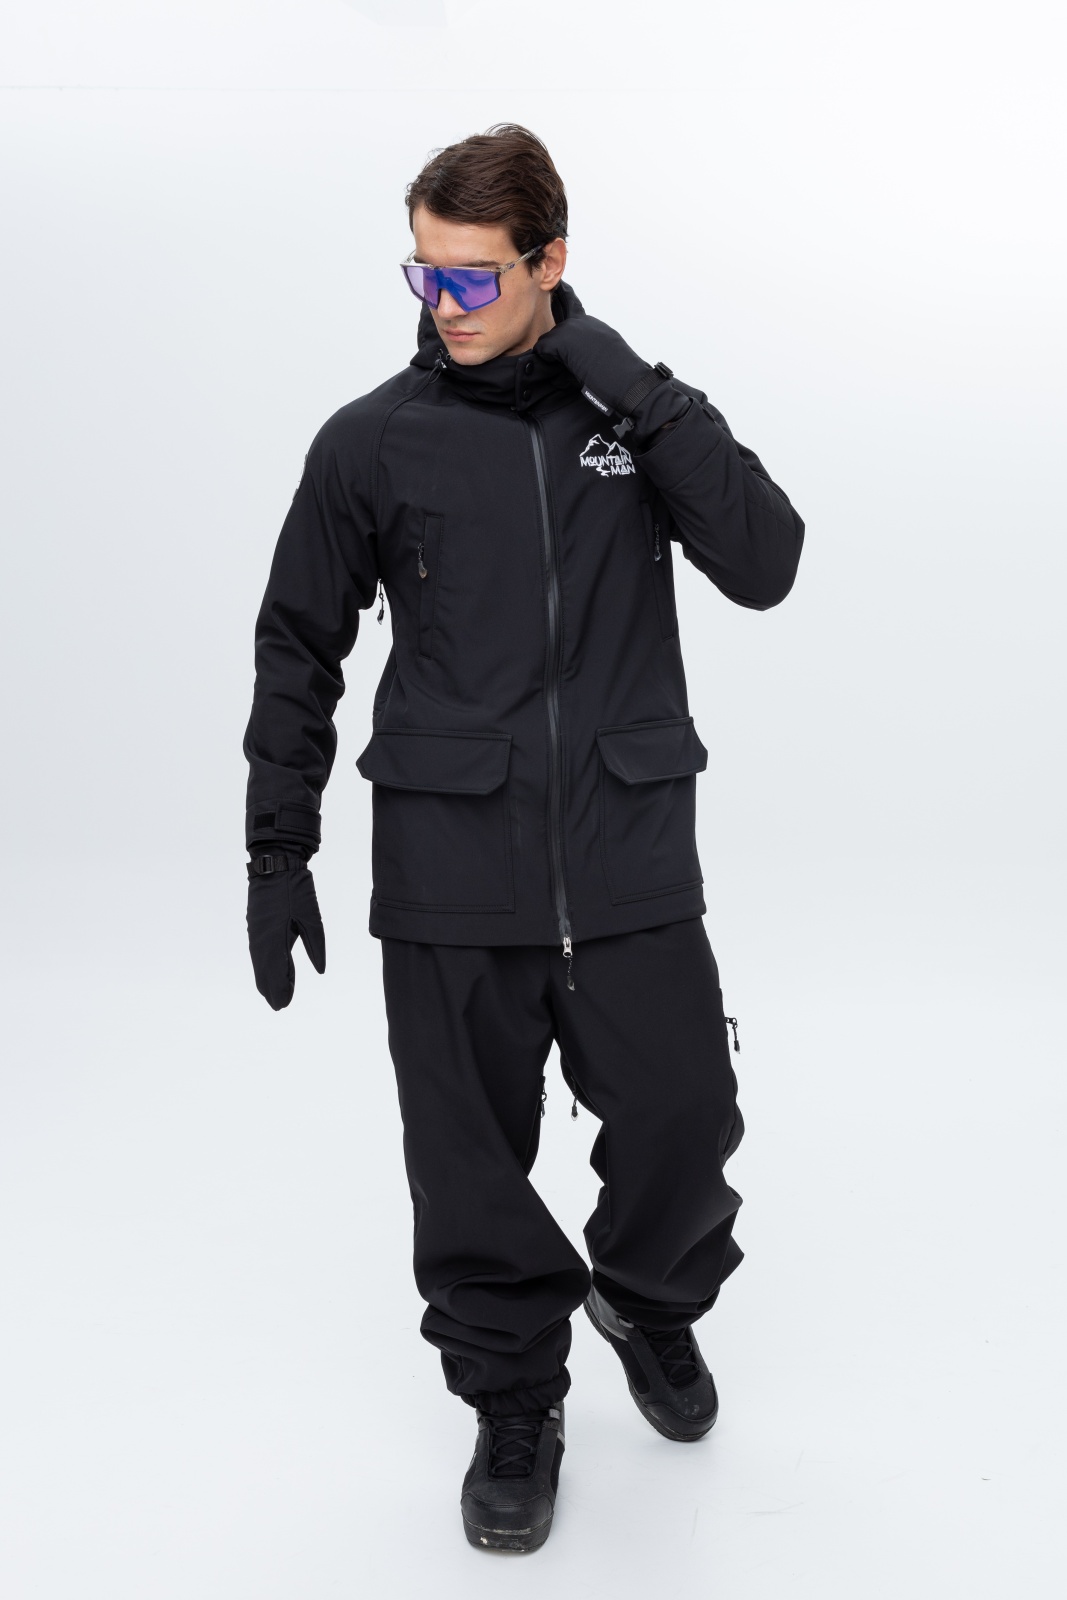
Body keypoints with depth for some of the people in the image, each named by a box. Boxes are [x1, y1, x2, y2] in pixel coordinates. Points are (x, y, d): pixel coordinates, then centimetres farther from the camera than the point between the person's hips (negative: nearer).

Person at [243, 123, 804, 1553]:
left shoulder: (637, 414, 5)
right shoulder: (372, 444, 1)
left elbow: (764, 566, -9)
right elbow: (299, 652, 7)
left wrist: (642, 395, -14)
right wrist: (279, 854, 5)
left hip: (632, 861, 1)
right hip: (449, 874, 0)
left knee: (683, 1123, 3)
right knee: (470, 1167, 7)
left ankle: (652, 1299, 37)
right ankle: (515, 1402, 32)